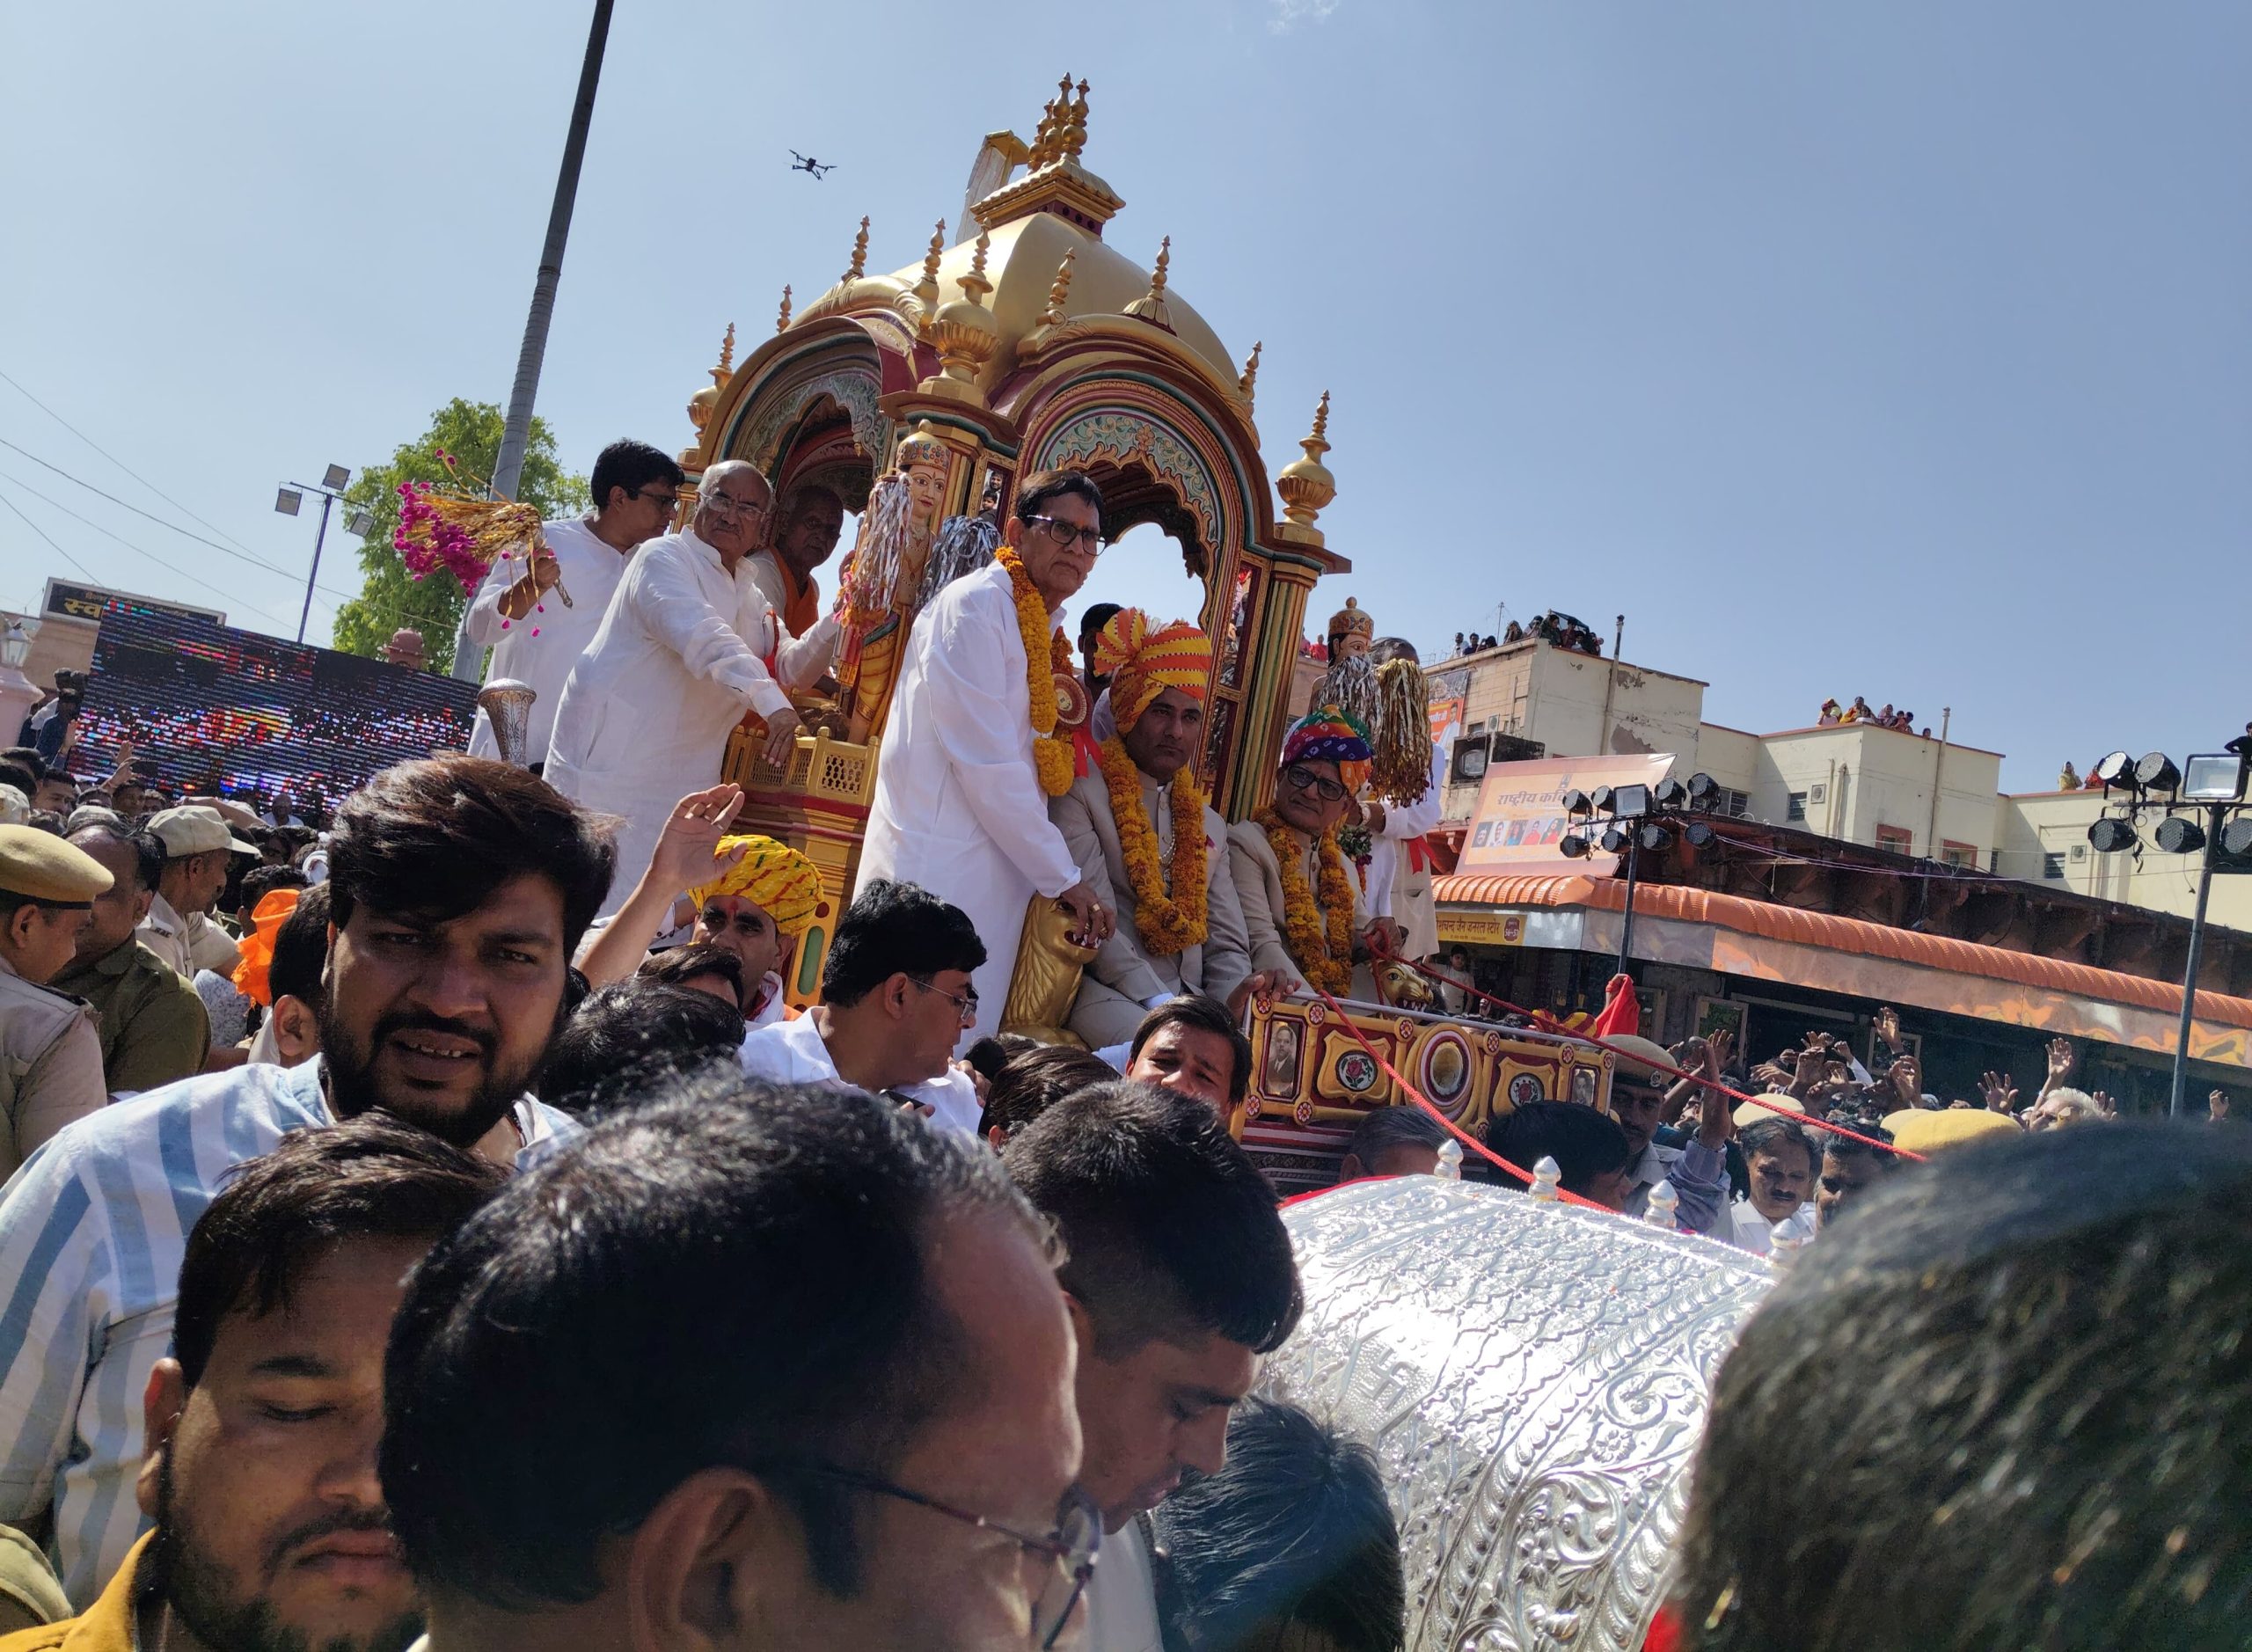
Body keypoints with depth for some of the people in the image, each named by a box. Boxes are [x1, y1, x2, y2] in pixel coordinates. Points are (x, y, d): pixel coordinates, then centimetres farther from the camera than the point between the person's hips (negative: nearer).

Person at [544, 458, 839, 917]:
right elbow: (704, 638, -25)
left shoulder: (751, 599, 18)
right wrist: (770, 701, -38)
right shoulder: (664, 558, -8)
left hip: (681, 786, 7)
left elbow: (791, 667, 13)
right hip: (609, 770, -7)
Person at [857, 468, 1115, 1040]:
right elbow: (985, 760, -15)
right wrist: (1062, 877, -10)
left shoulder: (1045, 632, 18)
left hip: (995, 880, 8)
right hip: (935, 875, -8)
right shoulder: (976, 603, -9)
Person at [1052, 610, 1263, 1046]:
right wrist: (1159, 1003, -19)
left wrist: (1232, 1000, -6)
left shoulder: (1210, 826, 22)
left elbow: (1226, 944, 17)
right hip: (1108, 994, -6)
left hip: (1189, 998, 6)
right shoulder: (1081, 792, 1)